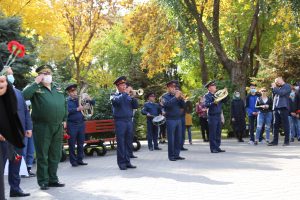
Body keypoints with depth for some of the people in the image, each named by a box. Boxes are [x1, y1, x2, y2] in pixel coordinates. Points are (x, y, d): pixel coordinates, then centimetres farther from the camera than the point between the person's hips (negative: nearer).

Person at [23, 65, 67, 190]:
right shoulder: (36, 88, -2)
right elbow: (24, 95, -22)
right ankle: (43, 181, 10)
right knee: (42, 155, 1)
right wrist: (36, 83, -18)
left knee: (55, 155, 11)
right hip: (42, 127, -5)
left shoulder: (58, 89, 14)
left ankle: (53, 179, 22)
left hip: (58, 127, 5)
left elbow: (64, 104, 21)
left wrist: (64, 119, 16)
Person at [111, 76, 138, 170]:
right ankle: (121, 163, 1)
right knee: (121, 143, -4)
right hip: (120, 121, -4)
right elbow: (117, 100, -21)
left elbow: (136, 106, 6)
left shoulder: (128, 96, 15)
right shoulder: (114, 96, 3)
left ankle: (127, 161, 13)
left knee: (128, 143, 7)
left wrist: (133, 97, -7)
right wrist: (125, 93, -13)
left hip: (129, 121, 5)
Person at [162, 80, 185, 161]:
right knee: (171, 138, -4)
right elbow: (167, 104, -20)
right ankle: (171, 156, -1)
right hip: (170, 119, -5)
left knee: (178, 138, 5)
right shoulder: (165, 96, 0)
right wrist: (176, 97, -20)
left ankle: (177, 154, 11)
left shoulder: (177, 95, 15)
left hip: (178, 119, 6)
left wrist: (181, 98, -6)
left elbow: (183, 106, 9)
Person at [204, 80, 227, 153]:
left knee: (218, 133, 11)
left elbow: (224, 101, 15)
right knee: (213, 133, -3)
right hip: (212, 116, -7)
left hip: (218, 115, 7)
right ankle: (213, 148, 2)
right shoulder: (207, 95, -6)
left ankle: (217, 147, 18)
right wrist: (213, 103, -35)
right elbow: (206, 104, -20)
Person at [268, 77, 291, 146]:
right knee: (275, 125, 5)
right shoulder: (278, 88, 23)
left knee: (285, 124, -3)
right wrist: (273, 89, 10)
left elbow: (281, 93, -13)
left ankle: (287, 141, 0)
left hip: (283, 107, -7)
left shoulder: (287, 86, 1)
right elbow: (274, 96, 20)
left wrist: (274, 88, -4)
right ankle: (275, 141, 8)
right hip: (276, 108, 7)